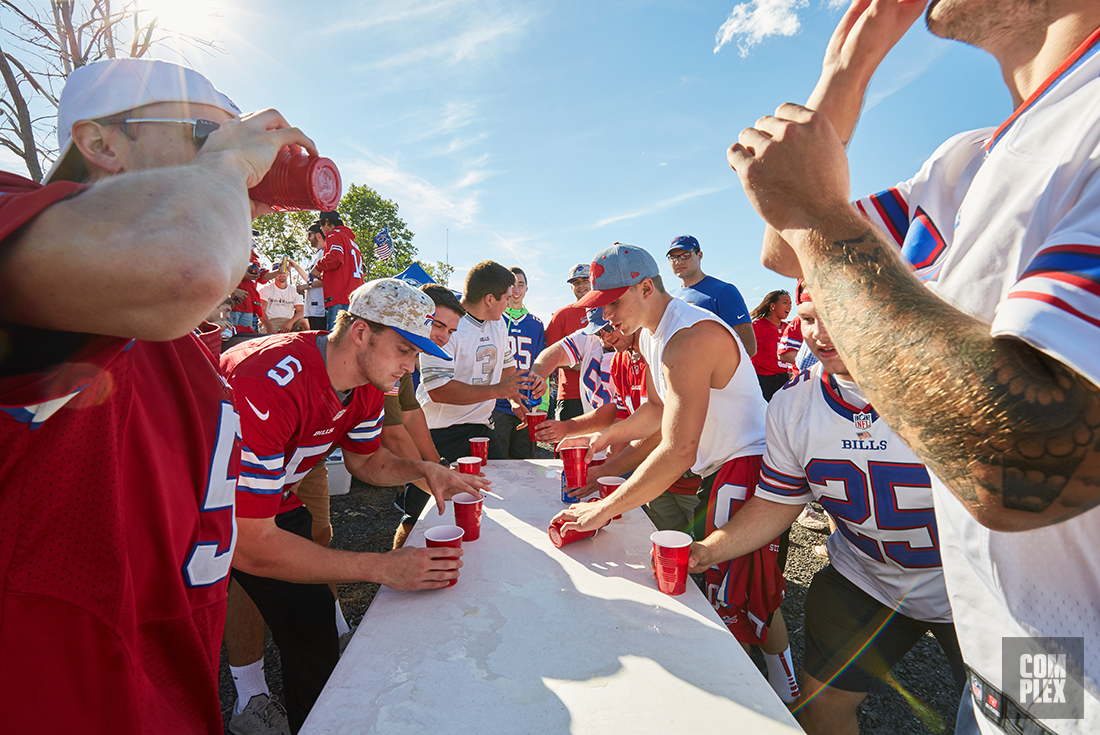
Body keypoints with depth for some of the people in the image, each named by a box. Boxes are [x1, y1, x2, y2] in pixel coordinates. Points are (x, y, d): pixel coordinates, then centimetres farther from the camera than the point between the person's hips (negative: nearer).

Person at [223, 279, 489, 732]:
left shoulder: (368, 384, -13)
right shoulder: (267, 386, -39)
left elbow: (364, 460, 5)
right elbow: (249, 546, -37)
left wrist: (424, 469, -14)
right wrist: (383, 568, -36)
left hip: (270, 502, 6)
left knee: (314, 635, 6)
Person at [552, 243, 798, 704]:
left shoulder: (689, 338, -26)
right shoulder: (650, 333, 7)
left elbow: (678, 450, -33)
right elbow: (657, 407, 18)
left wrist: (604, 509, -30)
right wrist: (602, 439, 11)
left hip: (747, 467, -10)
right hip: (721, 467, 10)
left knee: (734, 603, -1)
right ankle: (784, 686, 39)